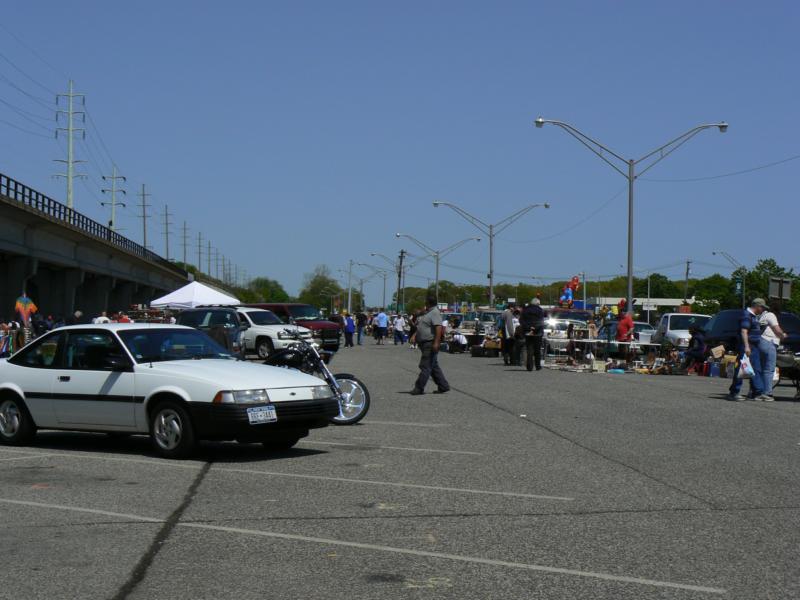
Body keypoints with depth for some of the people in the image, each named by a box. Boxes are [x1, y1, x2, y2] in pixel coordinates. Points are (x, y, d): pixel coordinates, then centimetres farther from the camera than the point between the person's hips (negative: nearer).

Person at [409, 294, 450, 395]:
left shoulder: (435, 313, -15)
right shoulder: (429, 312, 19)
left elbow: (438, 327, -26)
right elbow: (421, 327, 29)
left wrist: (436, 342, -31)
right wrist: (415, 335, 20)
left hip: (430, 344, -11)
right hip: (425, 344, 11)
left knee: (425, 366, -8)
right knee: (434, 366, 13)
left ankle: (419, 388, -6)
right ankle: (443, 387, 17)